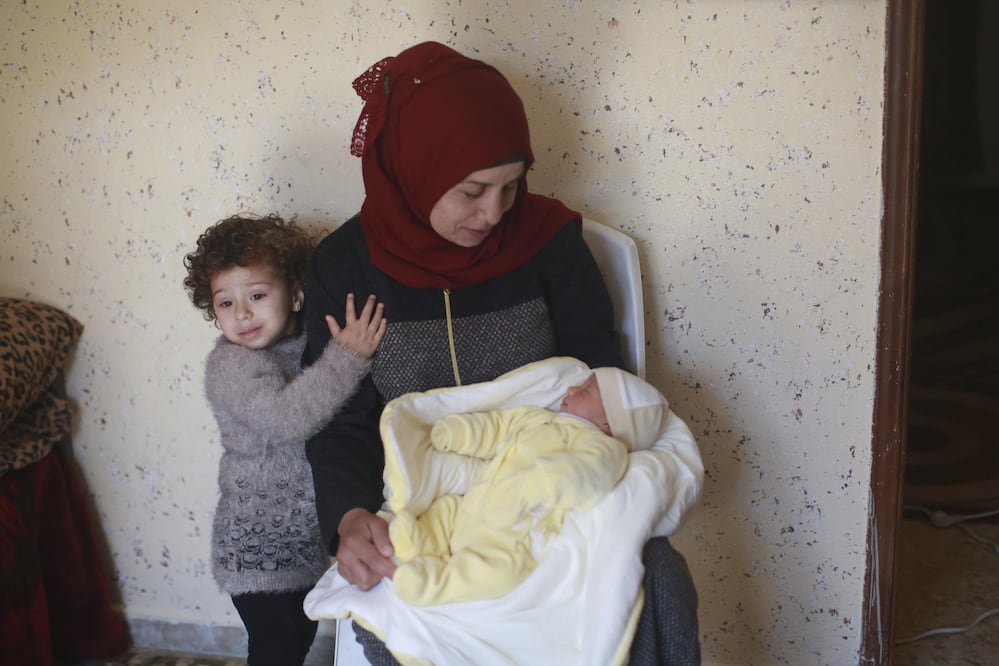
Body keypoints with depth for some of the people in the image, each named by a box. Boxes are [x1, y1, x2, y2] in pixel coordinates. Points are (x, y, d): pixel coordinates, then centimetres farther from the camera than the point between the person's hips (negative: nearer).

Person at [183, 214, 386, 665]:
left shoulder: (311, 341, 1)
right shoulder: (231, 365, -19)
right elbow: (286, 416, -35)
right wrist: (347, 357, -37)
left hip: (306, 536, 7)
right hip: (257, 546, -6)